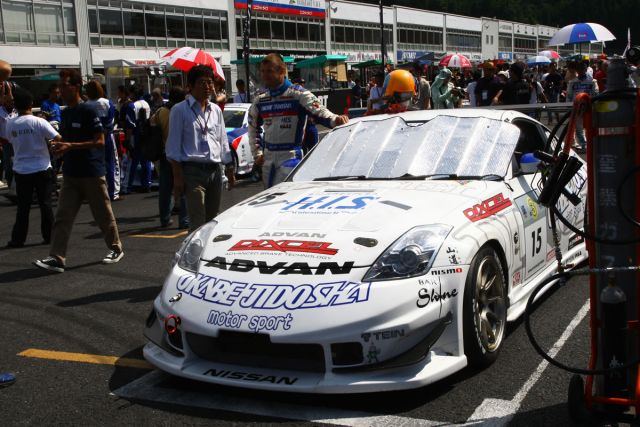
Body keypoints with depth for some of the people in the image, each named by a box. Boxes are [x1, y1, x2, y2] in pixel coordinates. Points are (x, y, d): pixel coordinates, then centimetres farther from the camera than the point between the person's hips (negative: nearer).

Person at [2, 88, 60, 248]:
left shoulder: (10, 125, -2)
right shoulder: (39, 122, -12)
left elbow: (10, 141, 13)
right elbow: (58, 139, -12)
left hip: (21, 170, 2)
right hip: (42, 169, -2)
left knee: (23, 206, 7)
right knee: (45, 204, 7)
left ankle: (18, 239, 9)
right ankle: (48, 236, 12)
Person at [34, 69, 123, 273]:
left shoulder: (88, 111, -12)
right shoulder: (65, 113, 11)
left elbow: (99, 141, -15)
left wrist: (71, 146, -21)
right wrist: (59, 148, -1)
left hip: (91, 173, -7)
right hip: (70, 173, 7)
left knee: (103, 214, 7)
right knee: (62, 217, -1)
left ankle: (116, 248, 24)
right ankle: (56, 258, -3)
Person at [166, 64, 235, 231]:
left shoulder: (216, 110, 15)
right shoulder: (180, 110, -2)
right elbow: (174, 146, -5)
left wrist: (229, 169, 17)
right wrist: (178, 176, -10)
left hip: (215, 171, 6)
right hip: (193, 171, -6)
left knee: (212, 220, 11)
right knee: (198, 223, -11)